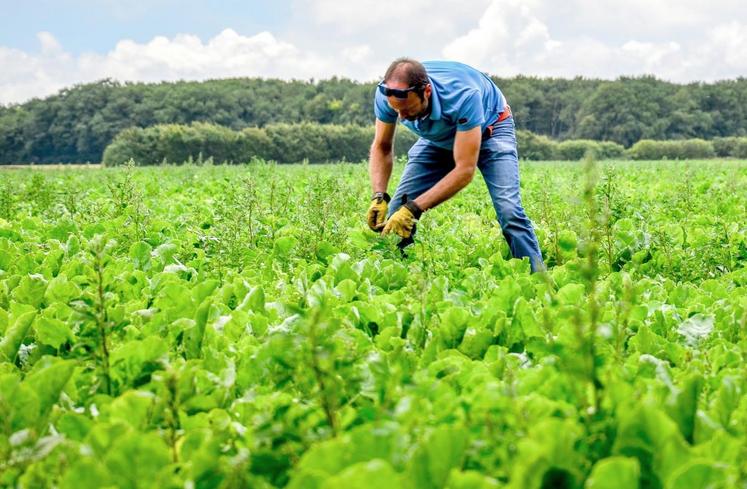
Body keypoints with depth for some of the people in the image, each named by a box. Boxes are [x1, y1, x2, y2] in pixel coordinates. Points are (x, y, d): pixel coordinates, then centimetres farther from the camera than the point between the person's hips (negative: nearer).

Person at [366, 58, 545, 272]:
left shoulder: (463, 95, -44)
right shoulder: (386, 95, -30)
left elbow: (465, 170, -41)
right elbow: (381, 147, -12)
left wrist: (414, 208, -45)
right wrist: (378, 197, -28)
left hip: (489, 128, -4)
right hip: (438, 137, 4)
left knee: (509, 211, -23)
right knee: (397, 210, -7)